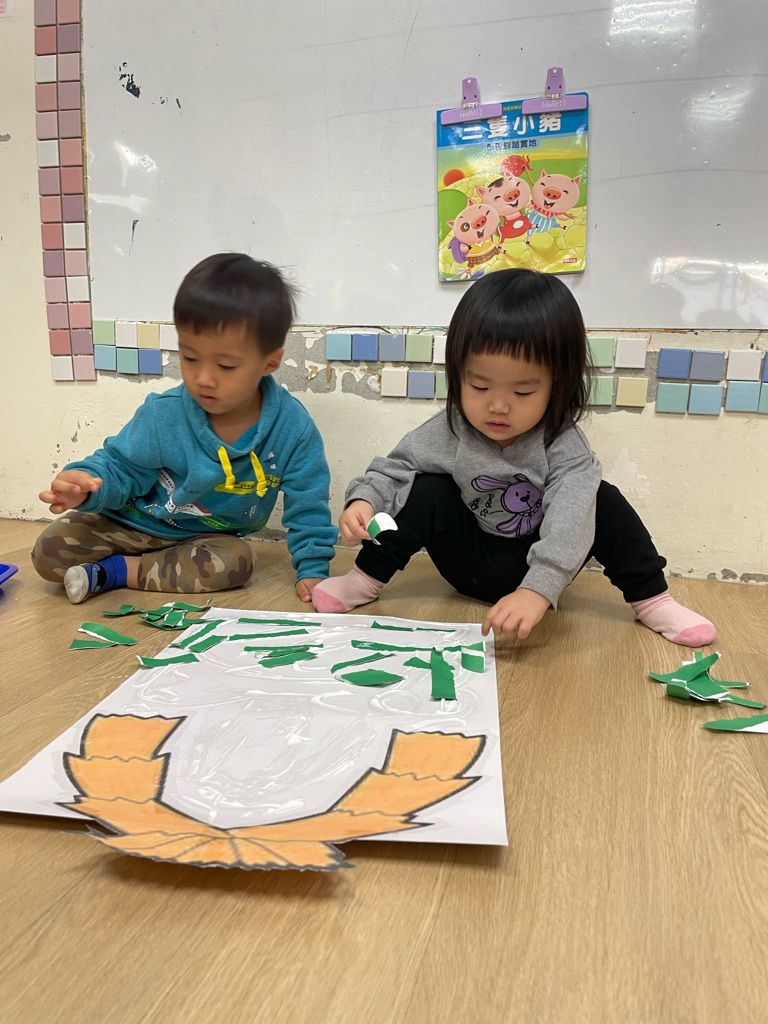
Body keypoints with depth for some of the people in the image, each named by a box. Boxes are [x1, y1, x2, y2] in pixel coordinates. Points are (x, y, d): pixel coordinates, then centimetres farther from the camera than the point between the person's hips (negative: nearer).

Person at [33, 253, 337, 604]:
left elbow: (307, 506, -11)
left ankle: (115, 572, -16)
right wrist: (88, 485, -32)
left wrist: (312, 568, -16)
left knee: (236, 560, -34)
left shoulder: (293, 428, -20)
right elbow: (121, 467, -9)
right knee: (51, 551, -15)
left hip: (212, 535, 1)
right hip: (137, 523, 0)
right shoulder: (162, 416, -19)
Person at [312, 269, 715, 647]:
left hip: (538, 567, 0)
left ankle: (651, 599, -6)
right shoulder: (446, 433, -18)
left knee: (602, 501, -21)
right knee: (427, 491, -24)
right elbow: (392, 469, -9)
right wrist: (363, 501, -31)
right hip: (470, 563, 1)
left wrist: (538, 590, -51)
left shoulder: (563, 445, -24)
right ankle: (367, 579, -9)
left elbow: (570, 520, -37)